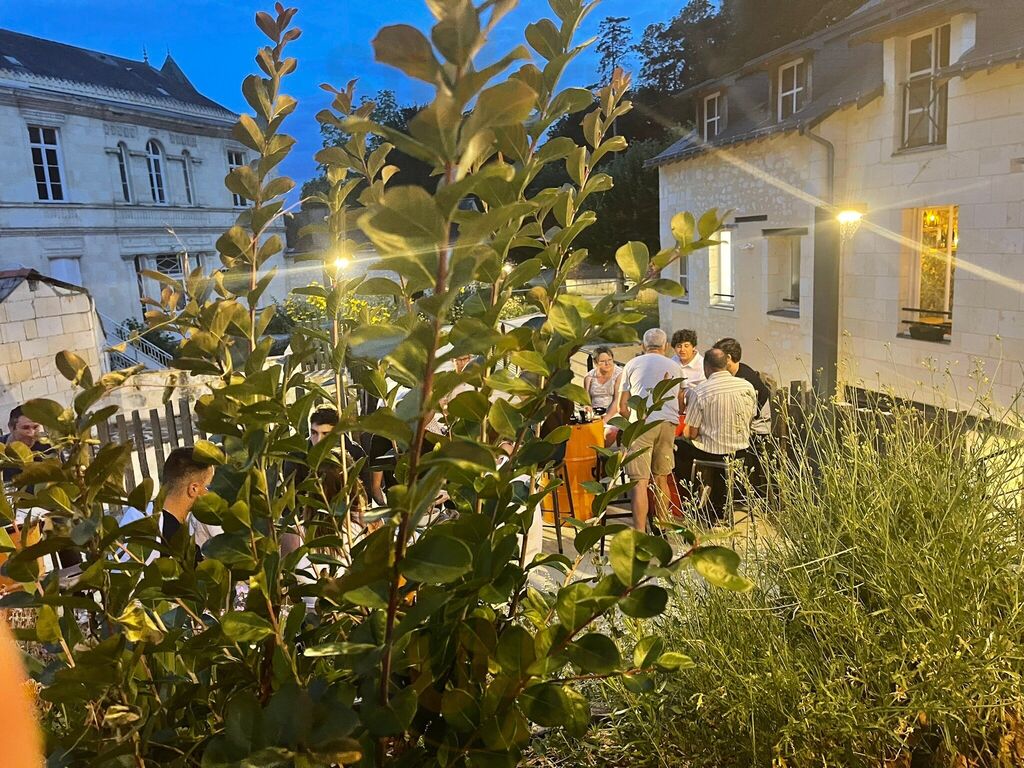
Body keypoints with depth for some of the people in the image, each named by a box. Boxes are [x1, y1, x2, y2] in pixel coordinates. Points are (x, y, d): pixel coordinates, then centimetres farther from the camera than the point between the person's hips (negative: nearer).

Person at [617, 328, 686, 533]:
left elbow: (622, 407, 11)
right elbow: (681, 405, 30)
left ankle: (639, 533, -15)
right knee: (661, 478, 15)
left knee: (640, 481, -7)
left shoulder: (632, 364, 14)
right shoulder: (675, 367, 22)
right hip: (668, 423, 3)